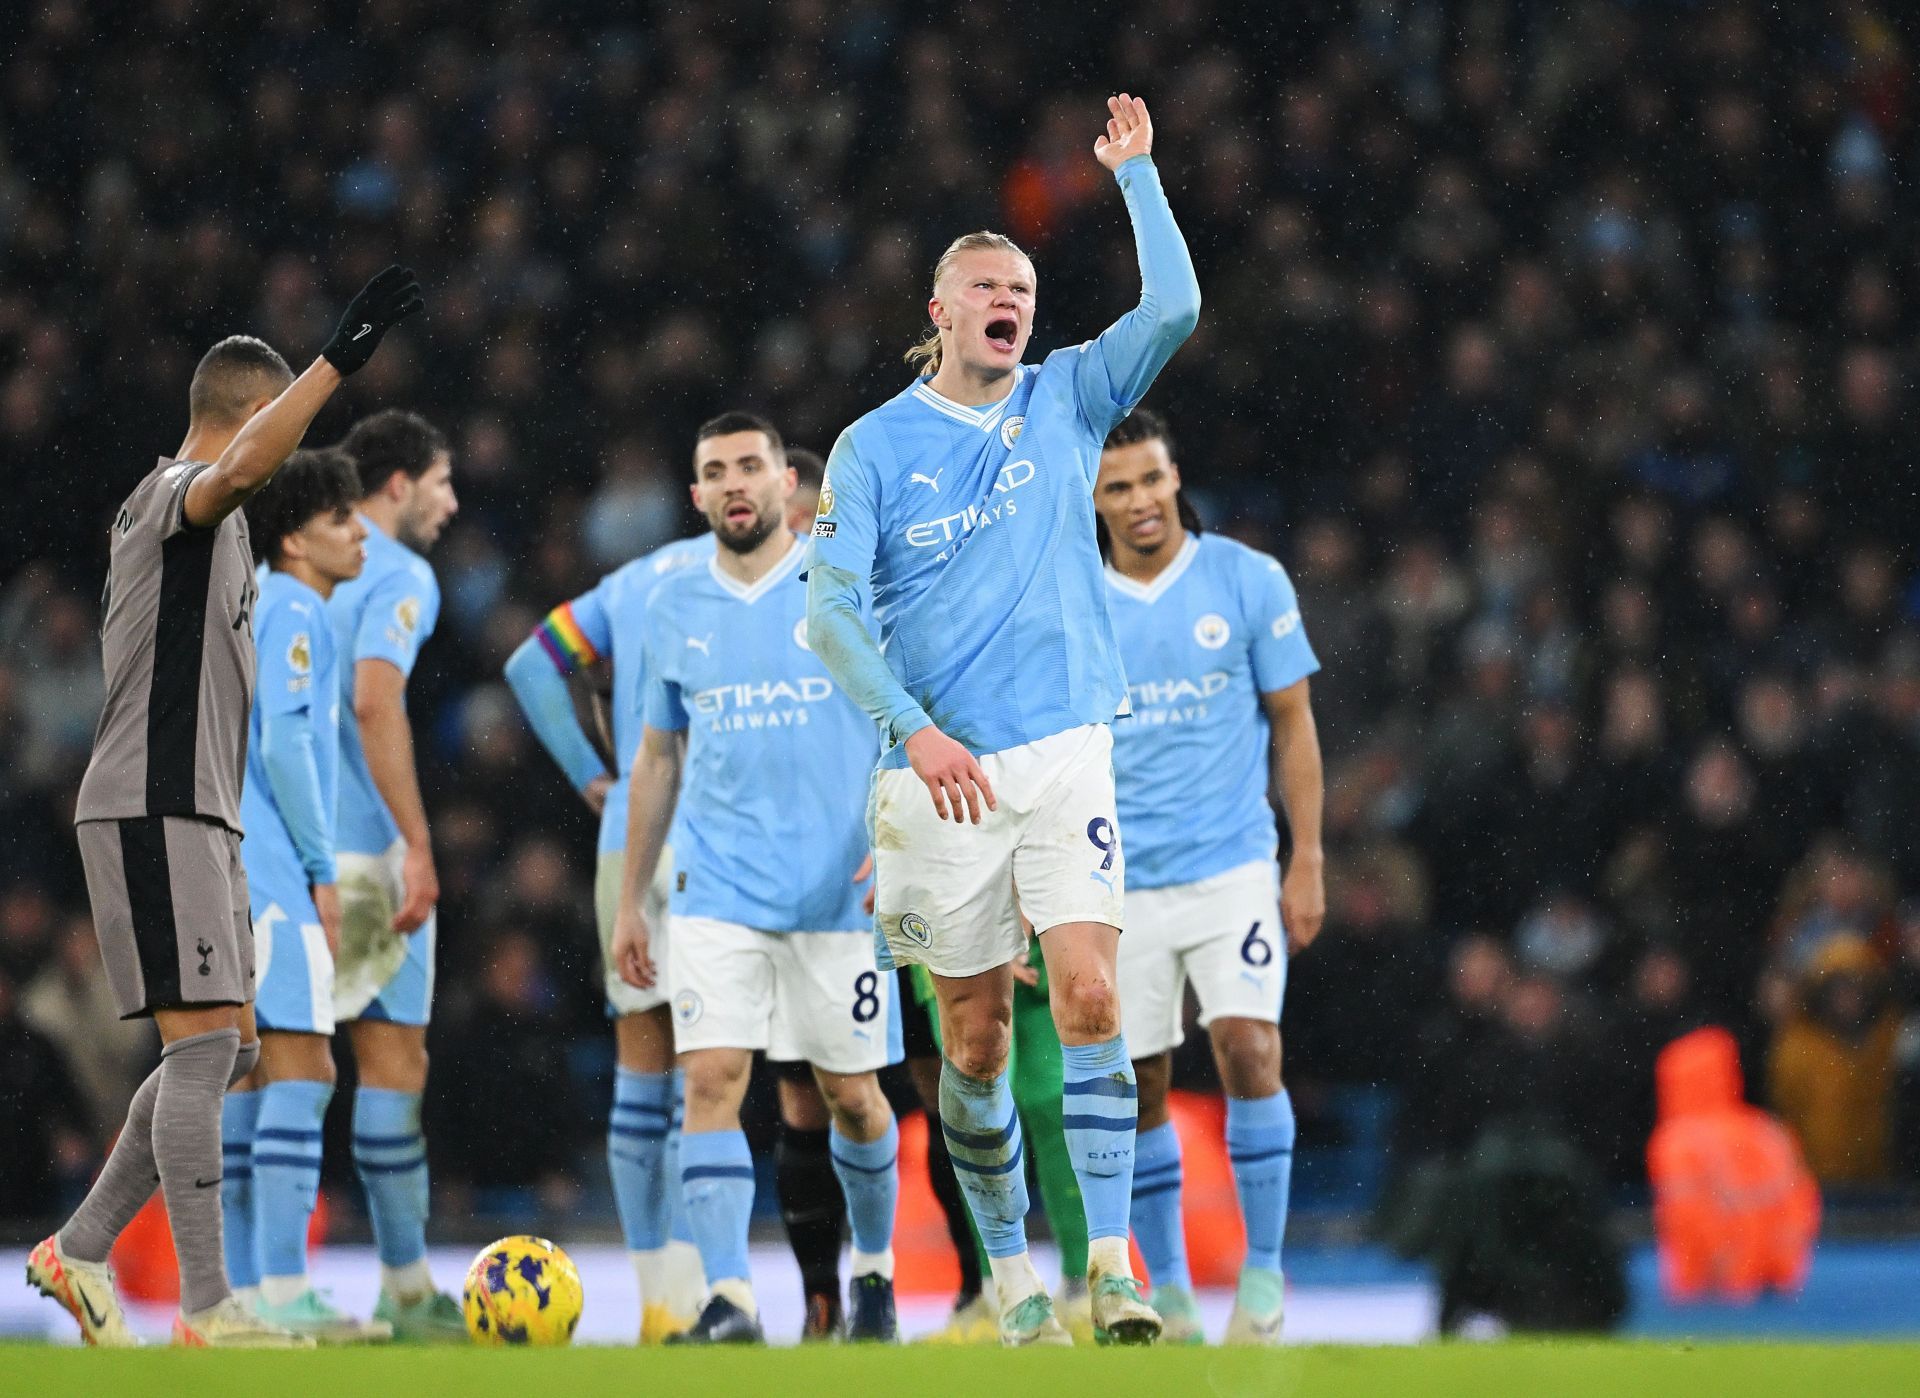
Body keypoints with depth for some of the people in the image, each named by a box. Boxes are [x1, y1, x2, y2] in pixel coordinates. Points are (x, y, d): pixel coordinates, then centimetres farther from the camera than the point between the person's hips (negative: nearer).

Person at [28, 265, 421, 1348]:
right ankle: (207, 1310, -15)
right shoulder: (174, 497, -10)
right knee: (205, 1044, -13)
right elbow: (244, 466, -36)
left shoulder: (211, 523, 22)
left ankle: (81, 1250, 17)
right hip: (153, 813, -10)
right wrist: (340, 361, -42)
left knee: (228, 1049, 11)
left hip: (197, 814, 10)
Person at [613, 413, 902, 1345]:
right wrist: (629, 901, 17)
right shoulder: (674, 608, 9)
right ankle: (729, 1299, -15)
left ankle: (874, 1268, 30)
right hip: (716, 889, 2)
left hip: (838, 888, -2)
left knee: (850, 1093, 6)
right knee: (711, 1079, -13)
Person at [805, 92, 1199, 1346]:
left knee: (1090, 996, -15)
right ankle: (1012, 1269, 16)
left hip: (1066, 754, 0)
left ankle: (1114, 1262, -16)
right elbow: (831, 608, -3)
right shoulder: (875, 448, 3)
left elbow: (1174, 307, -4)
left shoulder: (1065, 403, 8)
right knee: (977, 1033, 4)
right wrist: (913, 729, -14)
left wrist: (1135, 173, -5)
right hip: (941, 773, 0)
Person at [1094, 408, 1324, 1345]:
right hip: (1119, 883, 2)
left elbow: (1292, 728, 3)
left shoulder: (1248, 581, -1)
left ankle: (1263, 1269, -5)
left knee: (1247, 1047, -17)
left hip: (1232, 869, -2)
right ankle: (1167, 1292, 13)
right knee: (1137, 1085, 1)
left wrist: (1307, 863, -1)